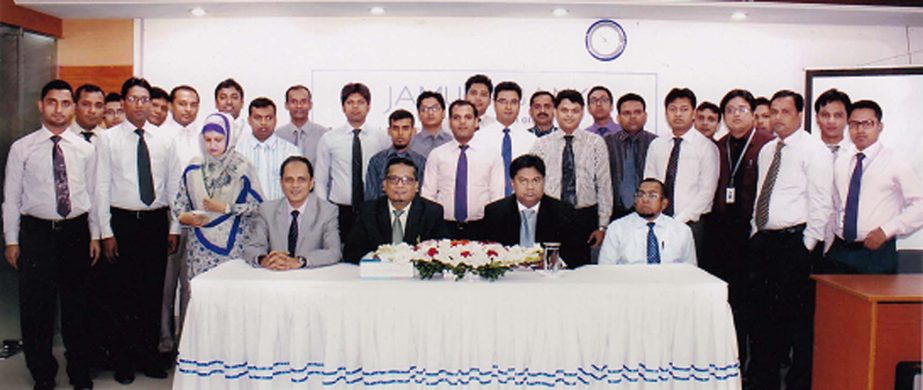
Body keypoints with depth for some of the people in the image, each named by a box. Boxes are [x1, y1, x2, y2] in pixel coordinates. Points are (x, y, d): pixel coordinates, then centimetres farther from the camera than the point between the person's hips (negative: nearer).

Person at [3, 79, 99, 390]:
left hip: (76, 232, 1)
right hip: (36, 232, -1)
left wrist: (94, 235, 6)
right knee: (36, 307, 6)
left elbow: (92, 194, 7)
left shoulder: (85, 149, 4)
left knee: (77, 305, 11)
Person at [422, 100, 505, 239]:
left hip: (479, 228, 0)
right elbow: (427, 195, 5)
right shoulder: (436, 155, 7)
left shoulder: (491, 155, 6)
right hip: (444, 228, 0)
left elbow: (497, 196, 4)